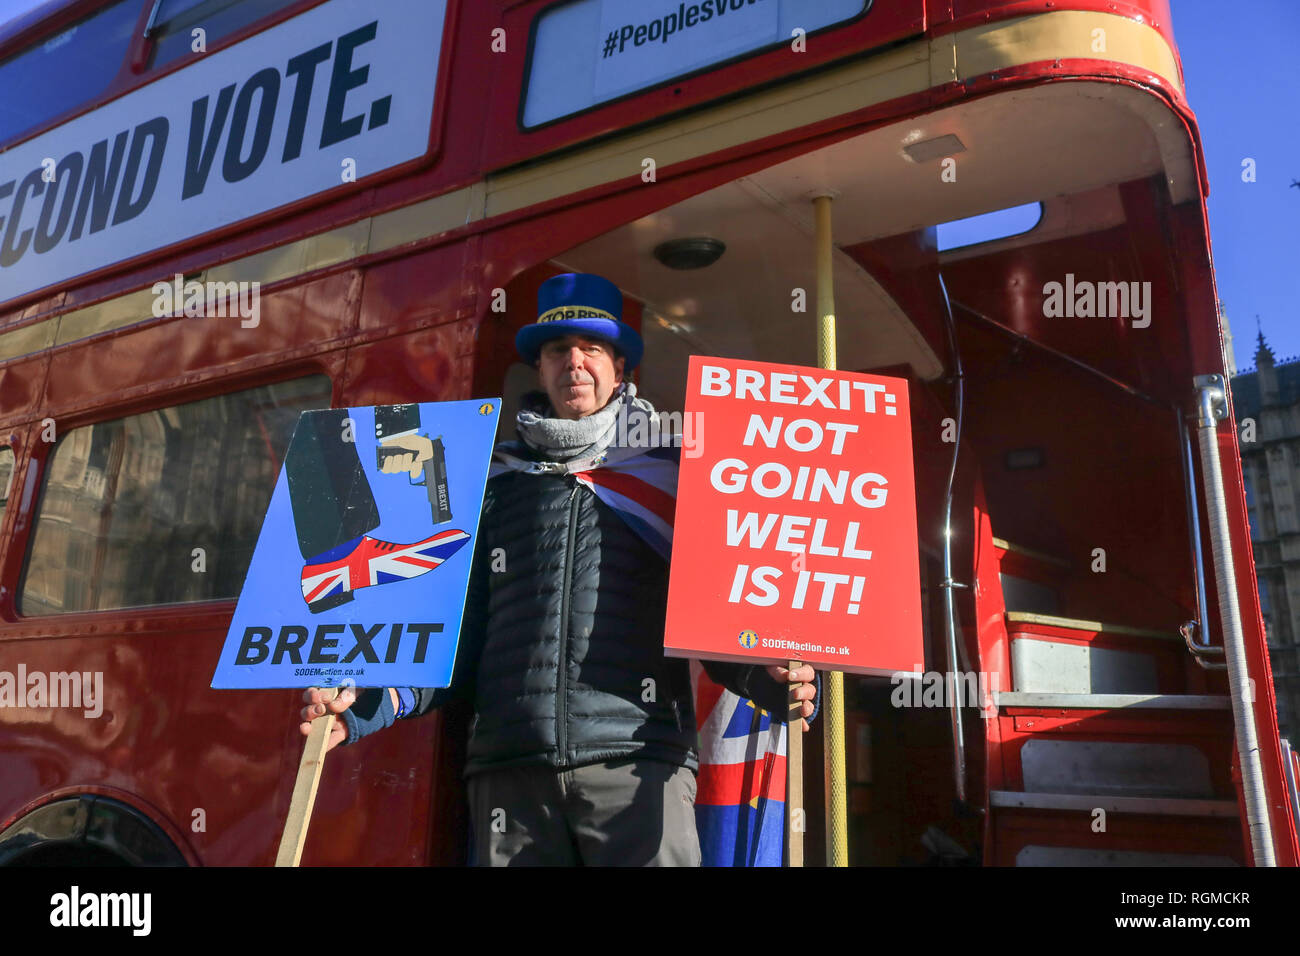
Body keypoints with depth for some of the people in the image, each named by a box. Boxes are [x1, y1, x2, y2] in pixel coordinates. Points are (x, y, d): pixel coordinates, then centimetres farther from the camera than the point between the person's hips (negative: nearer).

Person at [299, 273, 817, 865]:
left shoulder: (669, 472, 10)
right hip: (508, 766, 3)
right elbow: (458, 626, 13)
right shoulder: (496, 481, 15)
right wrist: (373, 701, -1)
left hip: (636, 758, -2)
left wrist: (767, 679, -12)